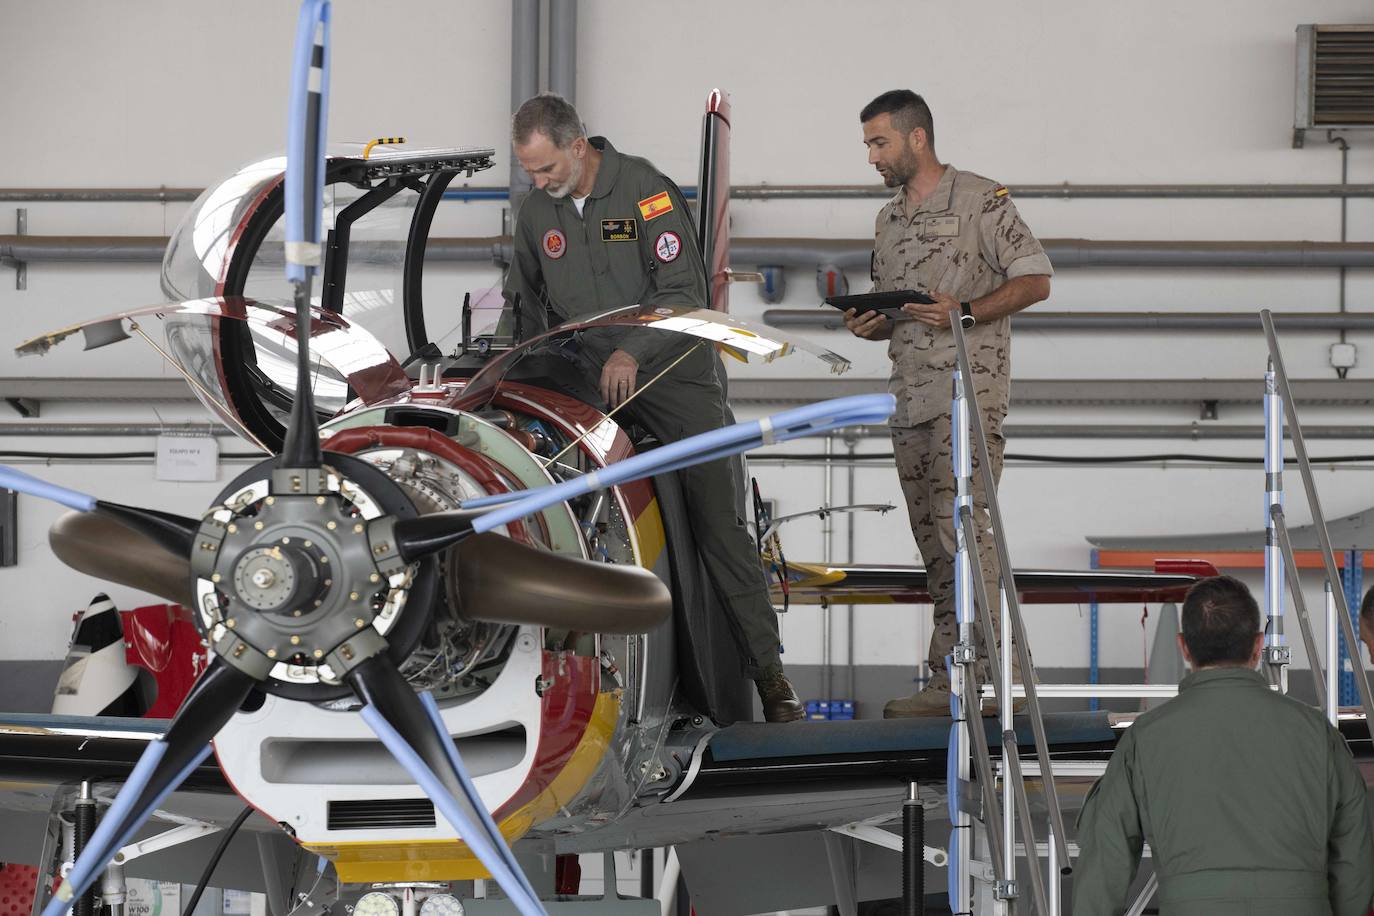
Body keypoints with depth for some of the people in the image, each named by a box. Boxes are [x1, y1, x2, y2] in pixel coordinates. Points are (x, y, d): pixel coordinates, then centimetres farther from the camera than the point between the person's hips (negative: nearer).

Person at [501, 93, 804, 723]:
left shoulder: (644, 188, -8)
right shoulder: (536, 213, 8)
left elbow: (684, 292, -11)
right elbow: (526, 304, 25)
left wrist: (631, 351, -23)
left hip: (670, 370, -4)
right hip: (588, 378, 4)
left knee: (716, 518, -8)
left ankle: (768, 671, -5)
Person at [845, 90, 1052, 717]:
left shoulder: (981, 201, -3)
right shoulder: (888, 222, 20)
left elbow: (1034, 279, -7)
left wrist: (964, 311, -18)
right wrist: (869, 326, 4)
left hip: (969, 390, -8)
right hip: (909, 399, 8)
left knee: (960, 525, -15)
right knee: (934, 544, 6)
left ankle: (969, 674, -17)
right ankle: (952, 678, 7)